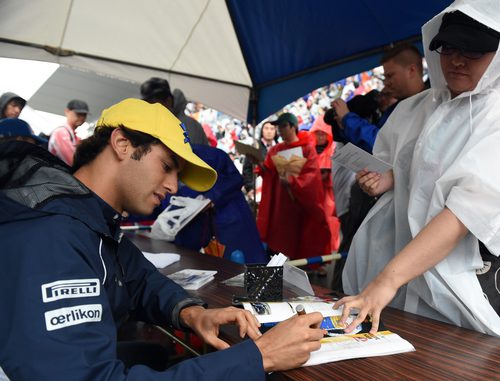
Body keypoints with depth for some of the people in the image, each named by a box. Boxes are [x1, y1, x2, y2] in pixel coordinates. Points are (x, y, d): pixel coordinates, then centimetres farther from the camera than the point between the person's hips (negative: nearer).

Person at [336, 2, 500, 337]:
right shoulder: (415, 108, 4)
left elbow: (468, 209, -26)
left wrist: (387, 280, -34)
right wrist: (388, 180, 0)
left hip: (457, 280, -5)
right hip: (394, 252, 5)